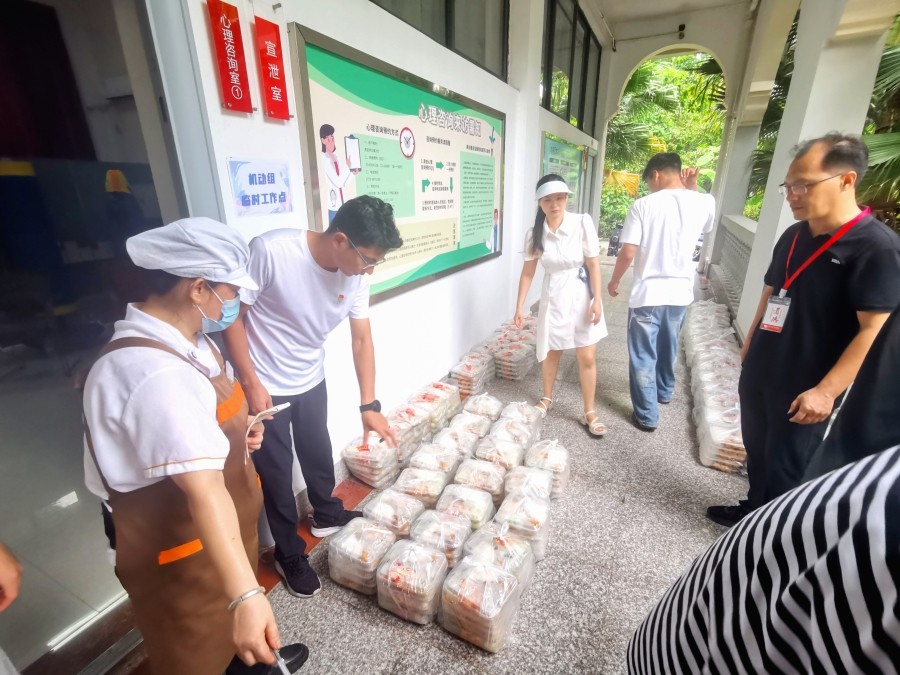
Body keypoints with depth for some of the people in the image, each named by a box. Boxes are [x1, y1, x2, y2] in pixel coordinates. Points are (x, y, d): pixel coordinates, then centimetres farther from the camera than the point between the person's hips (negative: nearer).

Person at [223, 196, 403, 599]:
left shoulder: (356, 274, -13)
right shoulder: (270, 251, -29)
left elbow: (362, 339, -6)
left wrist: (369, 404, -7)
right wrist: (251, 383, -17)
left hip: (312, 381, 5)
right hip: (265, 388, -5)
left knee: (318, 453, 23)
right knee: (276, 473, 9)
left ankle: (327, 515, 51)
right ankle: (290, 556, 32)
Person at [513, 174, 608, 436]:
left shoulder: (582, 223, -13)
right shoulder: (534, 233, -6)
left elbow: (593, 264, -10)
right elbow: (528, 271, 0)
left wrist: (597, 300, -13)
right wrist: (519, 306, 0)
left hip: (581, 295, -2)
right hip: (552, 296, 2)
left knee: (587, 358, 3)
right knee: (550, 352, 14)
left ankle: (589, 413, 19)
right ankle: (546, 399, 37)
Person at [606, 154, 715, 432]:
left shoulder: (643, 205, -12)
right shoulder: (704, 203, 0)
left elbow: (627, 253, -15)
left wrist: (614, 282, 2)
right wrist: (692, 188, 13)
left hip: (648, 293, -5)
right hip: (681, 292, 5)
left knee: (643, 356, 7)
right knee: (668, 347, 26)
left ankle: (647, 416, 15)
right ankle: (665, 391, 48)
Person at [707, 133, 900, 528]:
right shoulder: (793, 237, 7)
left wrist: (825, 391, -23)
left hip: (803, 392, -7)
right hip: (759, 374, 7)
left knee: (786, 468, 9)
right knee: (757, 451, 21)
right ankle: (754, 511, 42)